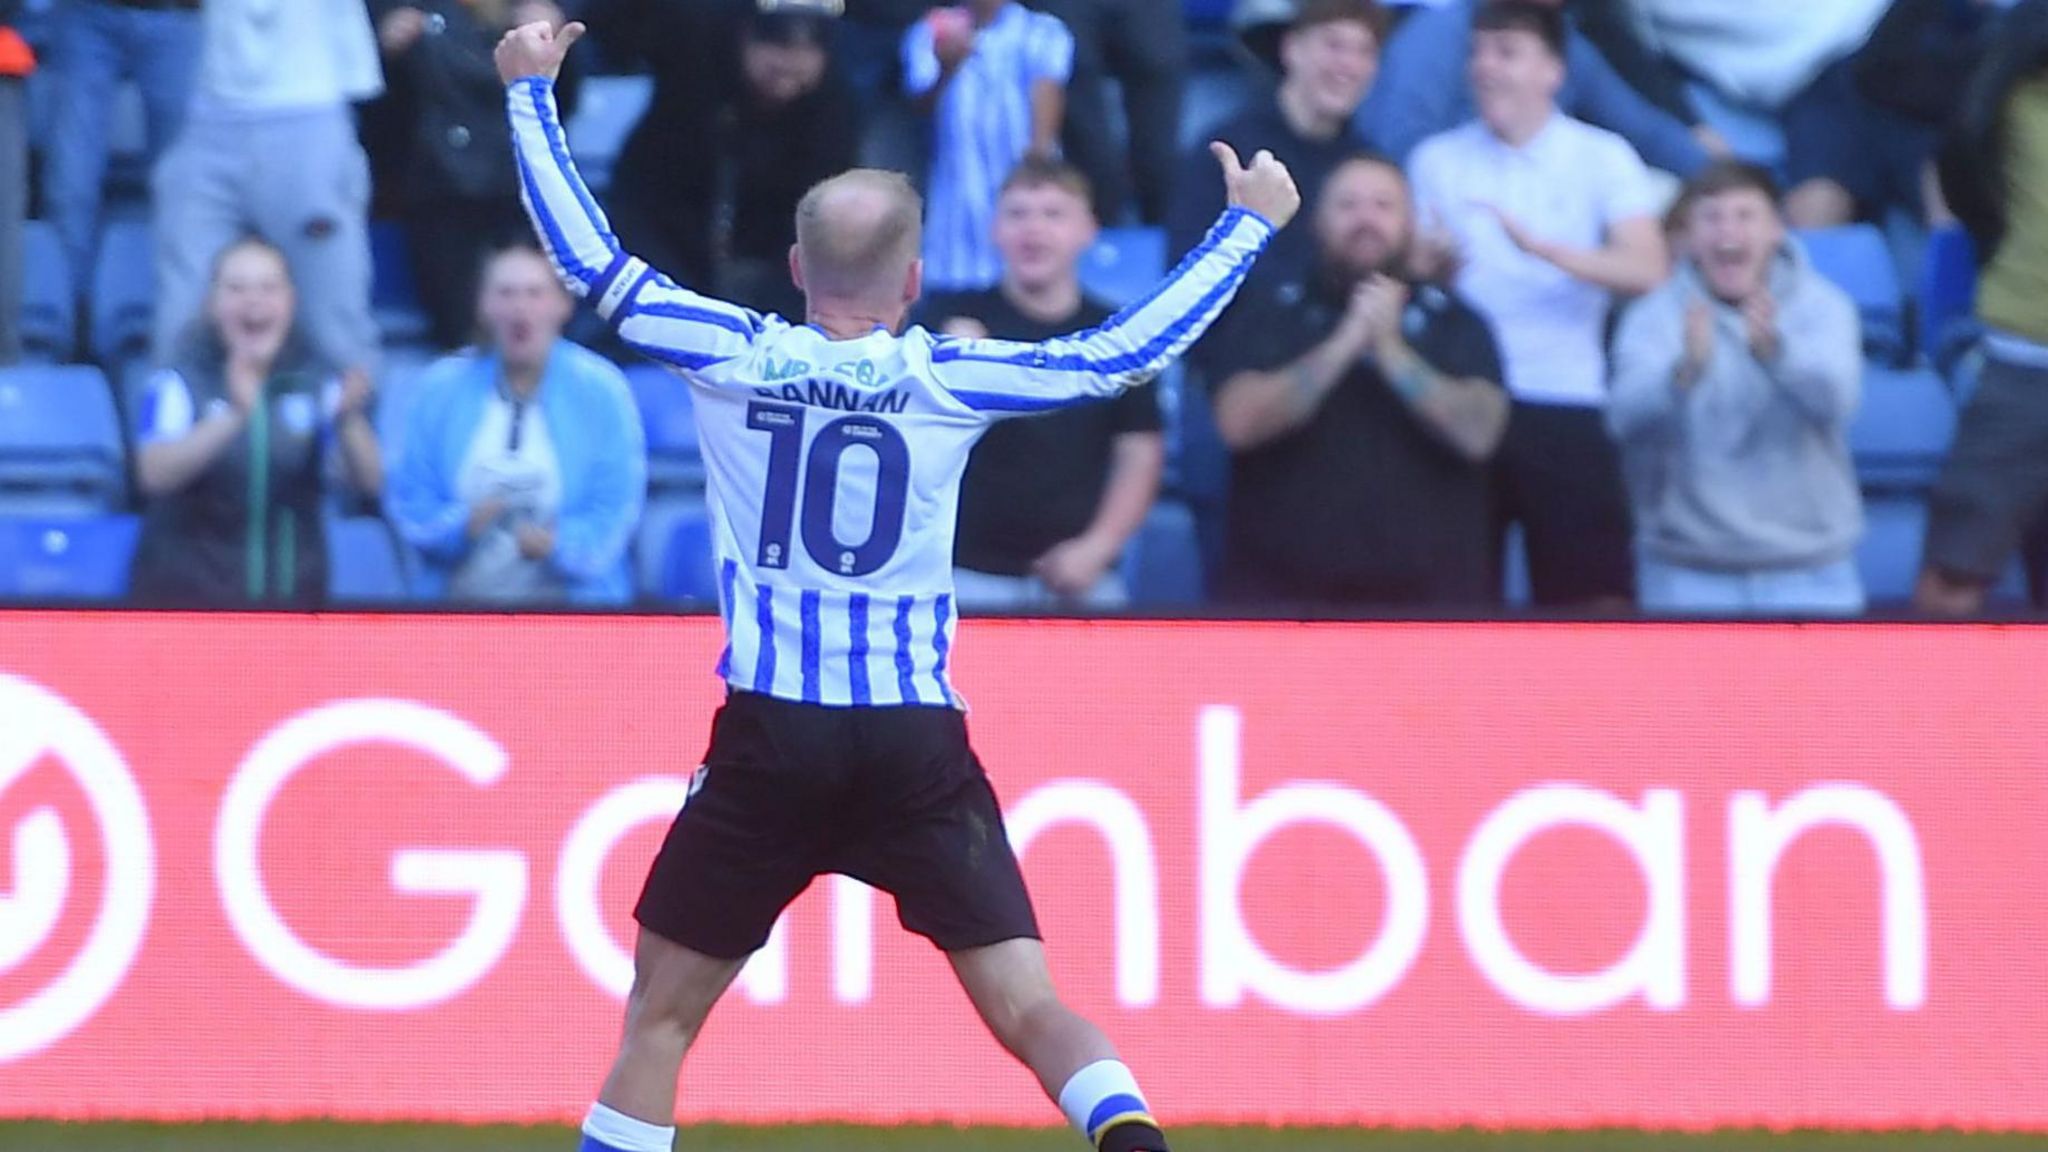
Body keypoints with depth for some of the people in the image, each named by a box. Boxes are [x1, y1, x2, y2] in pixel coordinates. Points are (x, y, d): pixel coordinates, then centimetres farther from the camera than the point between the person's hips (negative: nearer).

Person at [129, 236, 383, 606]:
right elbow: (155, 472, -25)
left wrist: (348, 420, -33)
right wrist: (234, 415, -40)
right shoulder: (181, 383, -8)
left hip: (289, 601, 3)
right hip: (187, 597, -3)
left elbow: (370, 480, -11)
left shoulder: (317, 382, 0)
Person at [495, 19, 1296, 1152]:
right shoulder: (949, 379, 1)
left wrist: (530, 93, 22)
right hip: (916, 744, 0)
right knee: (1029, 1006, -4)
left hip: (770, 738, 0)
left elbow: (588, 260, 10)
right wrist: (1248, 223, 16)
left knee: (660, 1013, 11)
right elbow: (1127, 351, 5)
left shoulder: (730, 357, 1)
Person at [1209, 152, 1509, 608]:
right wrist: (1346, 342, -15)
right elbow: (1241, 421, -10)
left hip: (1426, 596, 1)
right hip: (1284, 591, -1)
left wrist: (1390, 349, -15)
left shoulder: (1454, 322, 9)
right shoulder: (1270, 315, 7)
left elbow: (1479, 431, -6)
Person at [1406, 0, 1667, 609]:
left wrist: (1540, 246, -25)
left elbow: (1647, 271, -11)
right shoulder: (1437, 161, 9)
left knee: (1594, 599, -5)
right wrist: (1426, 263, -16)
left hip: (1564, 407, -2)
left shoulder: (1601, 158, 1)